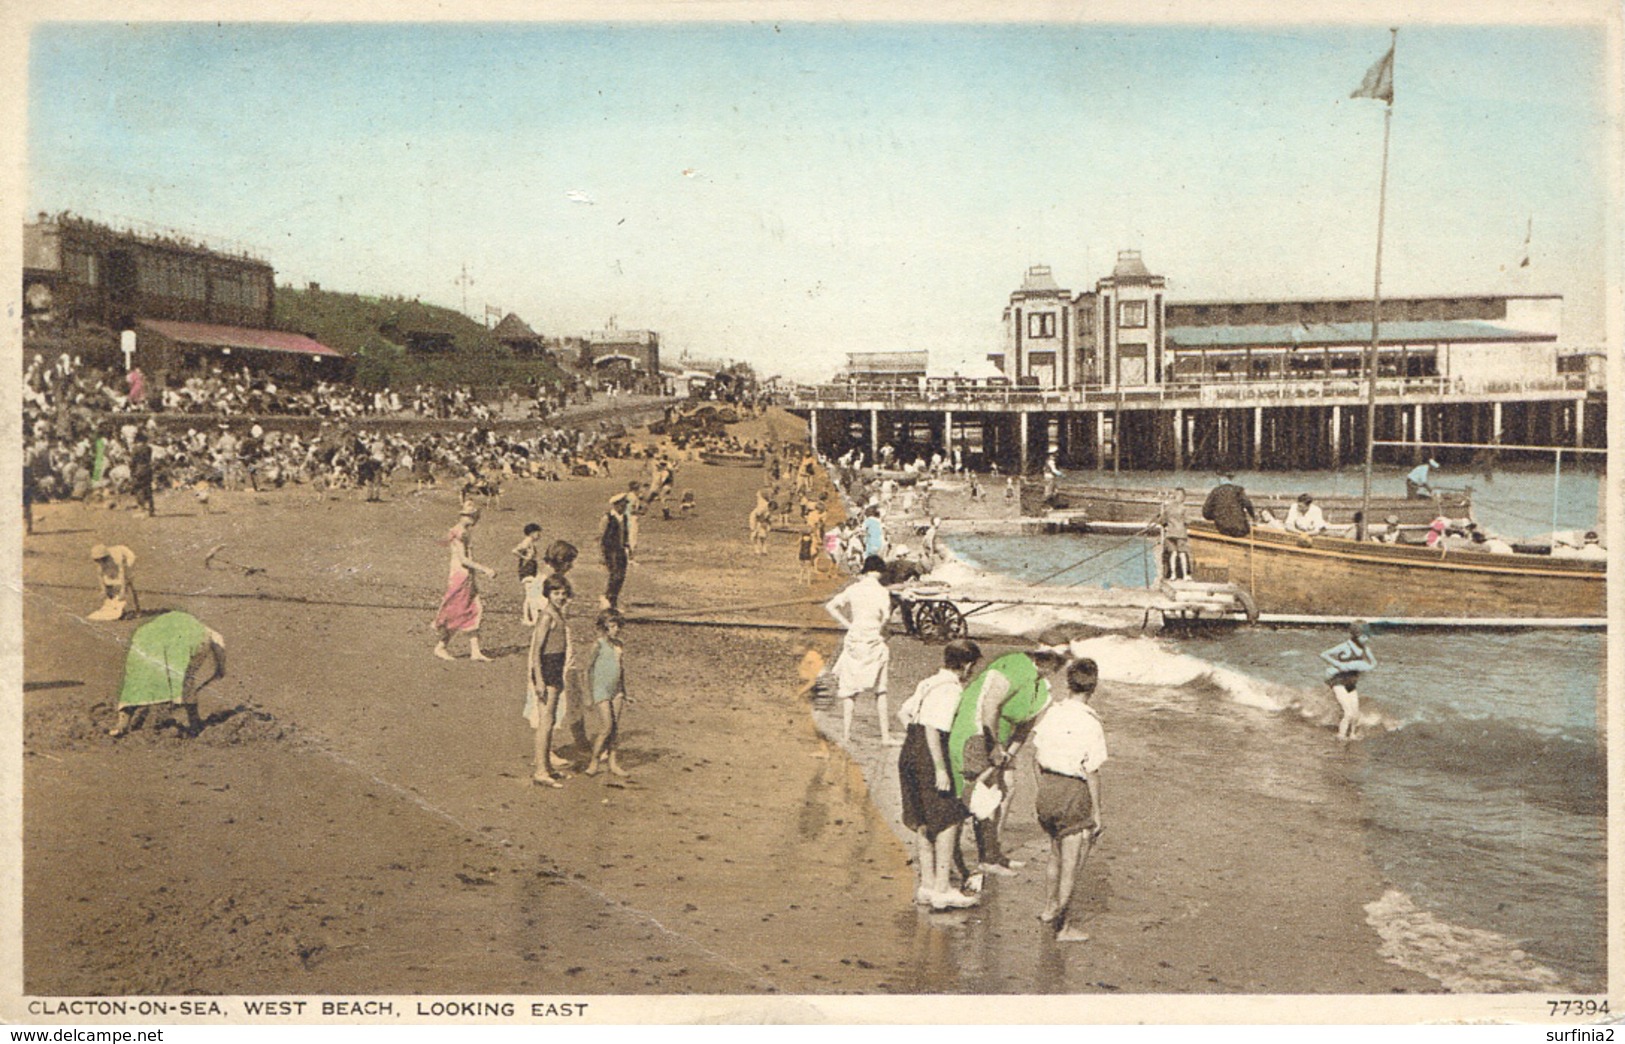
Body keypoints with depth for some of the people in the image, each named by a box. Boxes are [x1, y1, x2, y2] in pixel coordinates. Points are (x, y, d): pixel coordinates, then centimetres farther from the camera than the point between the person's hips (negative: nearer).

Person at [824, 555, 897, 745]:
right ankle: (885, 735, 7)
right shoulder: (882, 591, -8)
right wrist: (881, 629, -1)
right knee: (880, 691, 8)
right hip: (875, 642, -2)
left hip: (854, 639, 3)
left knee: (849, 689, 9)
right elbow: (886, 615, -21)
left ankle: (845, 734, 8)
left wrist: (847, 624, 4)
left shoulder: (853, 589, 2)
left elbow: (830, 606, 1)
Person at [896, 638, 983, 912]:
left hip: (910, 753, 9)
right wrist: (941, 769, -23)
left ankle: (927, 885, 21)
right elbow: (933, 728, -23)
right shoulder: (950, 689, -14)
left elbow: (903, 712, 22)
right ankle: (941, 889, 1)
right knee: (949, 819, -1)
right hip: (929, 758, -9)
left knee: (924, 822, 14)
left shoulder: (931, 683, 14)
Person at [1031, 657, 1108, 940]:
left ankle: (1051, 906, 41)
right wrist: (1097, 810, -8)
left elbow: (1036, 753, 7)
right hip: (1075, 793, -6)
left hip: (1048, 786, 6)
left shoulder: (1052, 711, -2)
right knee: (1071, 863, 9)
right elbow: (1091, 772, -17)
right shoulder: (1090, 723, -20)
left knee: (1056, 855, 26)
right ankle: (1061, 926, 19)